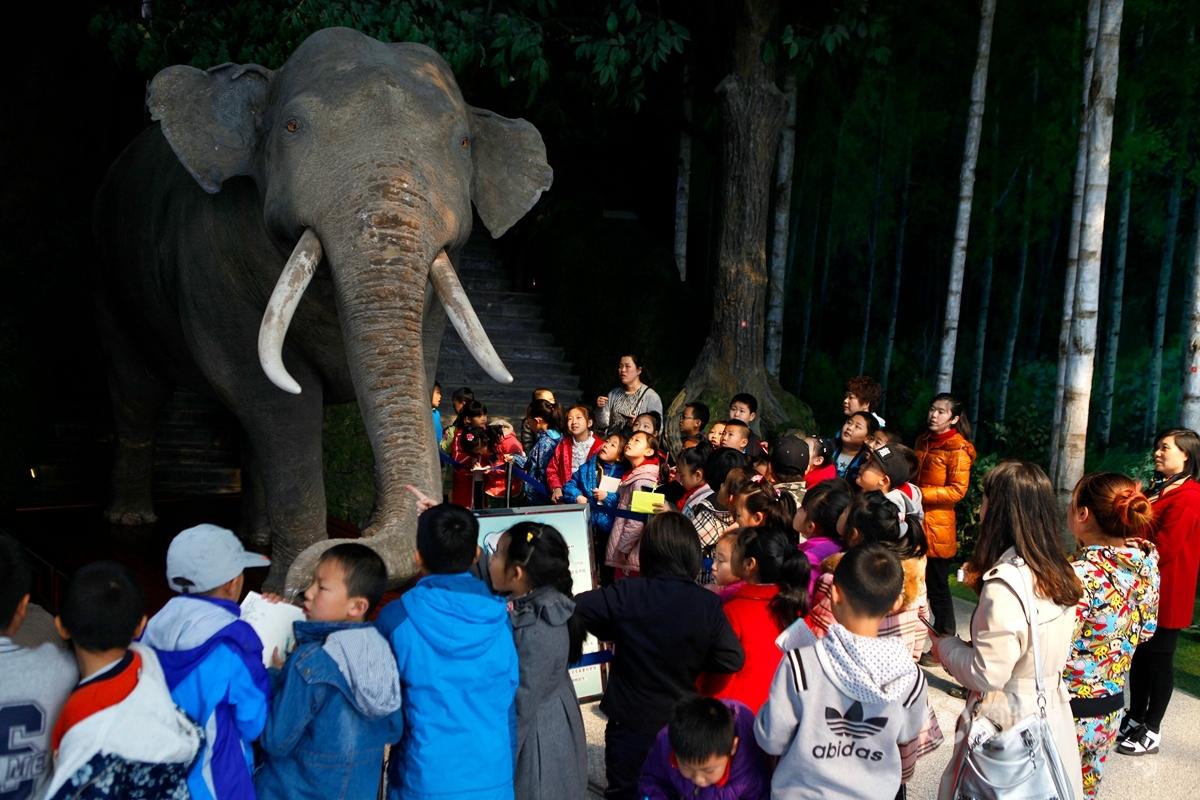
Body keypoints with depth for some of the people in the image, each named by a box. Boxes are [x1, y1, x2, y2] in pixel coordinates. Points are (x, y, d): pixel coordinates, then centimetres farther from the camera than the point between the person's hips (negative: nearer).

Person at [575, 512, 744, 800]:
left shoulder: (626, 595, -19)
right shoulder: (708, 604, -15)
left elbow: (575, 607, -13)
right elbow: (732, 659, -11)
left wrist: (612, 633, 0)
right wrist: (693, 659, 3)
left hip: (630, 722, -2)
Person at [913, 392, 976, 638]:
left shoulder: (958, 448, -10)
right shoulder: (923, 441, 14)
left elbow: (957, 490, -16)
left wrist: (920, 494, -19)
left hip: (937, 527, -7)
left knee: (937, 587, 0)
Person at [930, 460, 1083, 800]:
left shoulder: (1005, 583, -24)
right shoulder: (1059, 574, 0)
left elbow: (986, 674, -21)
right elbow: (1032, 650, 7)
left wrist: (945, 647, -5)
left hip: (1009, 724, -7)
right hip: (1051, 715, 7)